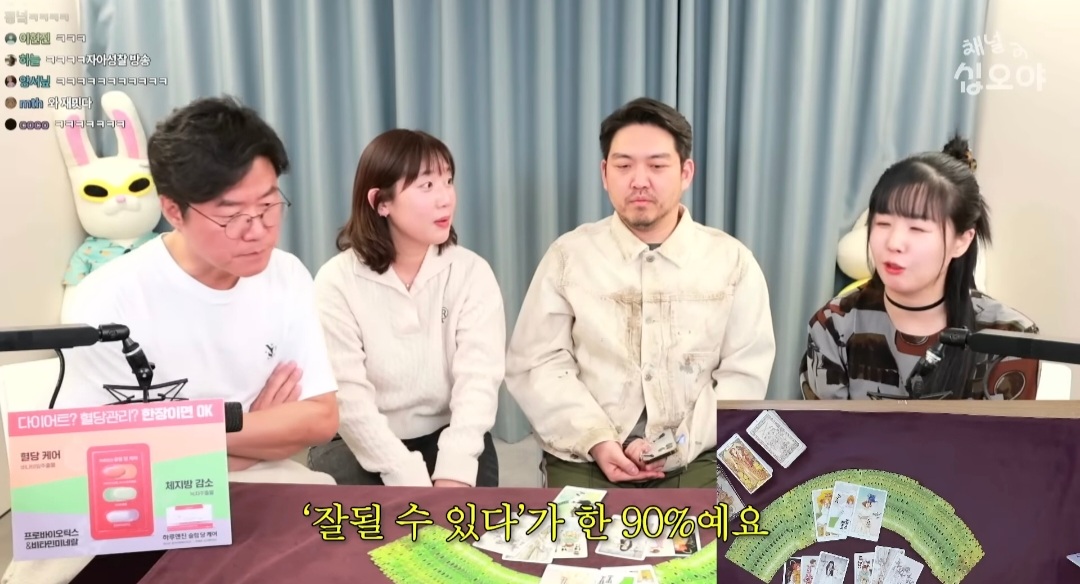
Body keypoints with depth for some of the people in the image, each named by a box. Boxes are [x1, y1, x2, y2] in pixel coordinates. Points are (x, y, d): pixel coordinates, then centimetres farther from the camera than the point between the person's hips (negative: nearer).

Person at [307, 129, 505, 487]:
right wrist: (411, 481, -26)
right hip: (364, 446, 0)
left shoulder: (472, 273, -5)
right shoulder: (338, 281, -9)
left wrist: (454, 474, -29)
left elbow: (479, 378, -15)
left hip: (447, 438, 0)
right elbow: (349, 397, -17)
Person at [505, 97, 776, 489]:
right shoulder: (568, 256, 3)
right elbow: (537, 364, -1)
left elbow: (745, 373, 0)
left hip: (698, 459, 1)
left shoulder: (732, 261, 4)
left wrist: (680, 444, -12)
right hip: (585, 460, -1)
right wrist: (596, 441, -13)